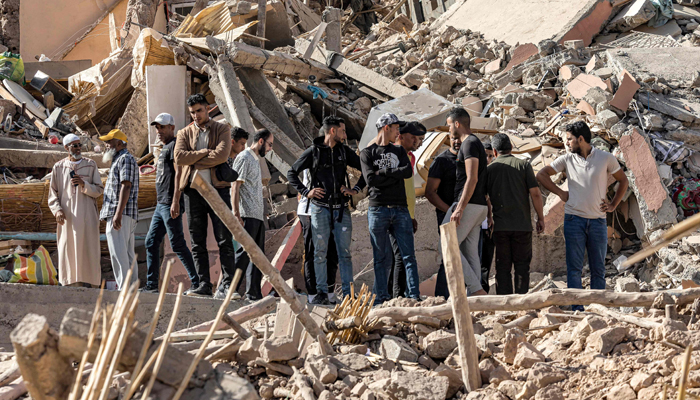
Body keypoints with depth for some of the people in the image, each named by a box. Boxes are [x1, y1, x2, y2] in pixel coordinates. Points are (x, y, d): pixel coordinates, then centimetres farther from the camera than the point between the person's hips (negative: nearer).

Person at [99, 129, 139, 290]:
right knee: (128, 254, 7)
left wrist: (118, 214, -24)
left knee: (118, 253, -16)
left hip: (122, 212, -11)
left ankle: (124, 288, -21)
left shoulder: (125, 158, -6)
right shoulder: (118, 160, 26)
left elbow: (126, 186, -17)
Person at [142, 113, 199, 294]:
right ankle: (151, 285, 9)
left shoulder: (175, 145, -8)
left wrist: (175, 201, -24)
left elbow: (179, 173, -17)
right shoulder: (165, 148, 23)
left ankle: (196, 282, -9)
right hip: (161, 205, 10)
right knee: (151, 242, 8)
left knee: (177, 244, -11)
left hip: (170, 204, -10)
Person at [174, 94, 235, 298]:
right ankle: (204, 284, 5)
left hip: (218, 188, -3)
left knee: (224, 240, -6)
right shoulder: (184, 133, 13)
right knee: (197, 243, 2)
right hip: (193, 191, 3)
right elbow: (179, 157, -5)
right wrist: (206, 152, -8)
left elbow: (222, 155, -11)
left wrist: (195, 161, -7)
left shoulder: (222, 129, 6)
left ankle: (227, 284, -4)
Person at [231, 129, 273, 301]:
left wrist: (262, 213, 17)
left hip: (257, 216, 10)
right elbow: (235, 187, -13)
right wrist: (236, 214, -20)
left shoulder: (255, 159, 22)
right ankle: (230, 289, -11)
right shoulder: (244, 158, -7)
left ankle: (254, 293, 9)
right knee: (244, 251, -13)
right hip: (247, 215, -10)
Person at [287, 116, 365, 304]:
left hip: (341, 209, 3)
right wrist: (305, 192, -5)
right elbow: (292, 173, 6)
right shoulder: (313, 152, 1)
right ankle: (321, 292, 4)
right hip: (320, 208, -2)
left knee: (345, 251, 2)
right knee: (320, 251, -1)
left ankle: (348, 292, 5)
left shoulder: (344, 151, 10)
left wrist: (356, 189, 5)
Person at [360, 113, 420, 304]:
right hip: (378, 209, -3)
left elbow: (408, 171, 0)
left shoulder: (399, 151, 18)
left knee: (409, 255, -4)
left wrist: (384, 172, -5)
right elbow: (371, 179, -10)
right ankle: (381, 296, 5)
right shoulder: (367, 153, 6)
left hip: (400, 209, 3)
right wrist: (395, 176, -5)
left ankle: (414, 294, -6)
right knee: (381, 258, 0)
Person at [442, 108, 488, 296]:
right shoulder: (476, 143, 21)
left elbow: (472, 179, -20)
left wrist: (459, 209, -24)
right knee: (470, 252, 7)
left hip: (468, 204, -10)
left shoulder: (470, 144, -11)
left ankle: (477, 289, -15)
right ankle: (472, 295, 4)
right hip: (479, 206, 10)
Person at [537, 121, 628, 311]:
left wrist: (613, 205, 7)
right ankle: (577, 310, -2)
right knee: (574, 268, -3)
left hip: (598, 221, 0)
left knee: (598, 269, 4)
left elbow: (623, 181, 14)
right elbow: (541, 175, 11)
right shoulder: (567, 159, 4)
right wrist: (560, 192, 3)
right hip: (574, 219, 0)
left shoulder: (606, 158, 2)